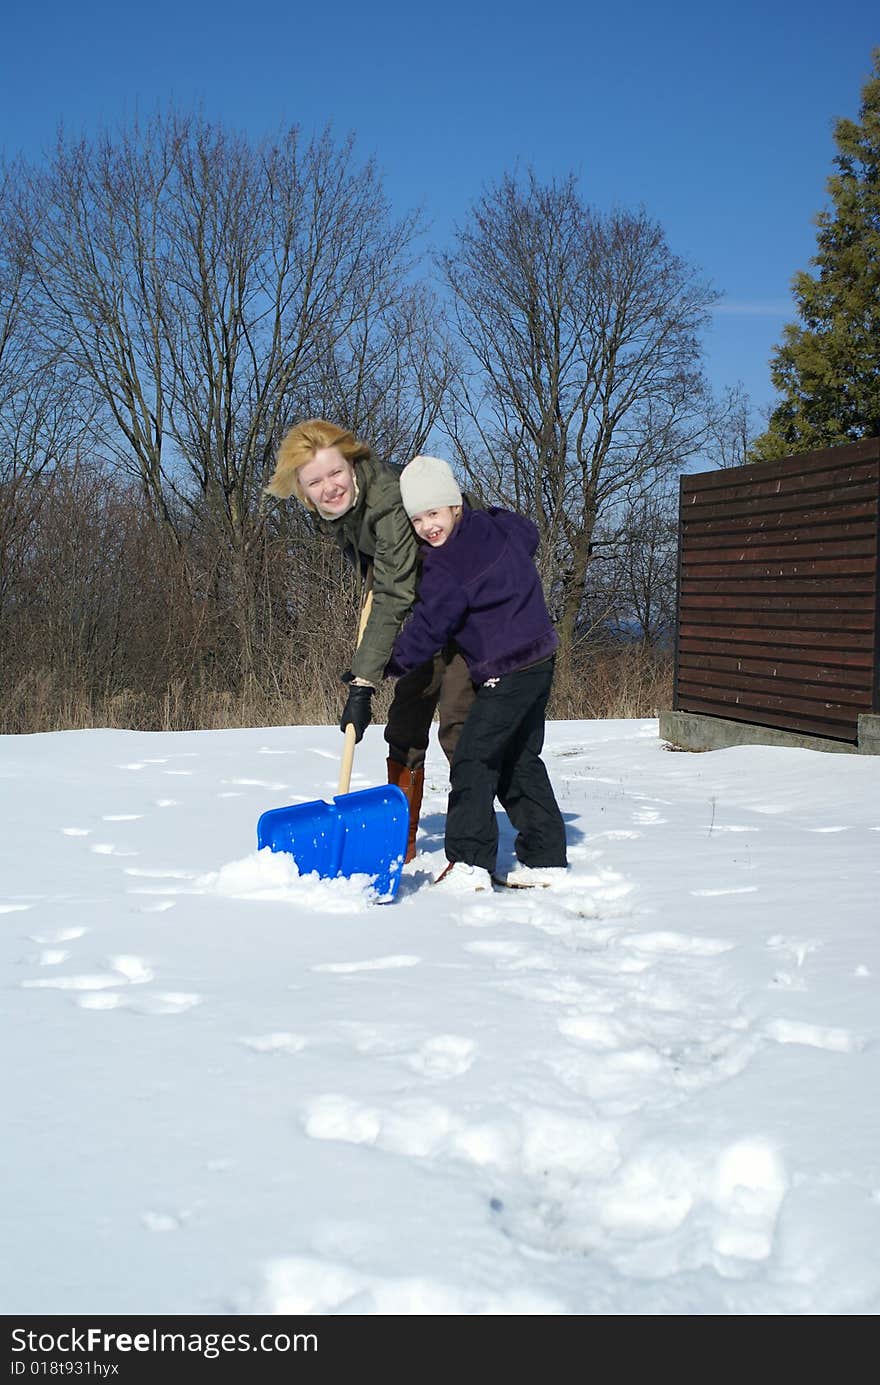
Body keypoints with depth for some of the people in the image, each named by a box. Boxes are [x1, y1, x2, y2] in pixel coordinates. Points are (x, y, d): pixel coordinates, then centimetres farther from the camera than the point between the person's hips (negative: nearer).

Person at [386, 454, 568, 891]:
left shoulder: (445, 566, -17)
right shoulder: (497, 526, 6)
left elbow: (428, 627, -13)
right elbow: (529, 533, 30)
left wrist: (387, 664, -3)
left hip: (508, 671, -10)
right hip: (539, 662, 10)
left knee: (473, 759, -7)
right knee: (521, 761, 16)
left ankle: (469, 863, -11)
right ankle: (545, 858, 19)